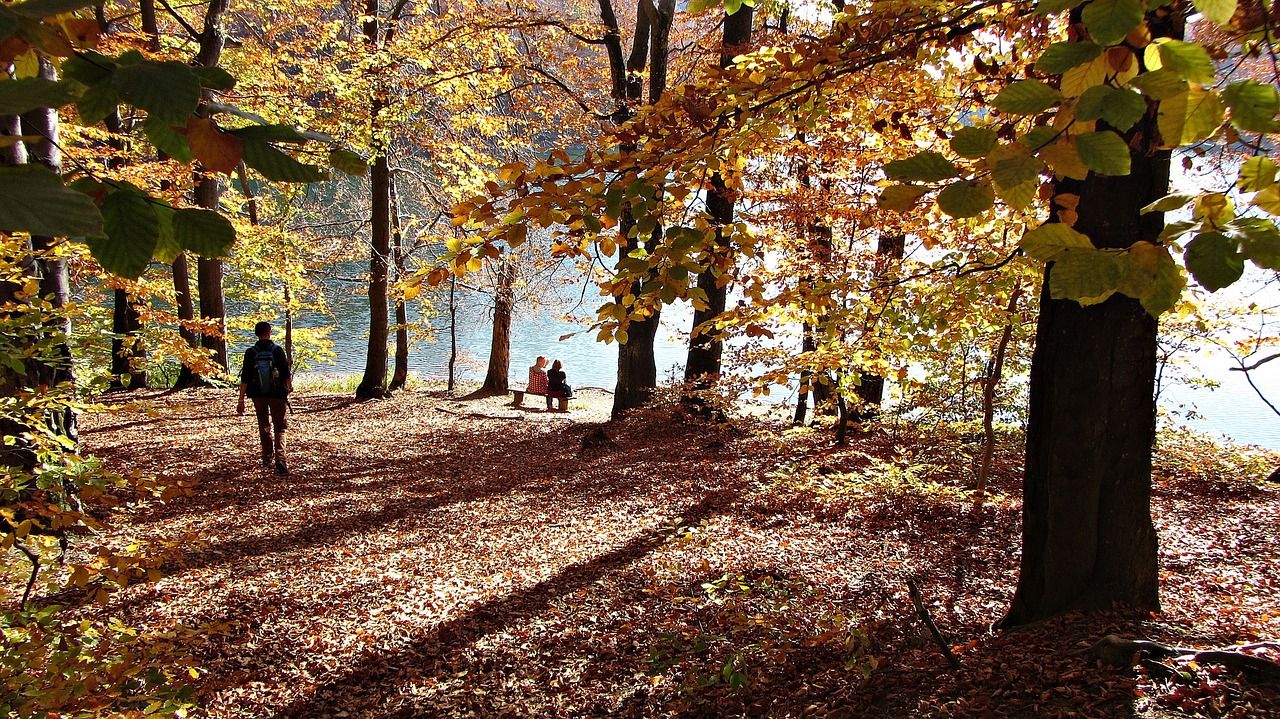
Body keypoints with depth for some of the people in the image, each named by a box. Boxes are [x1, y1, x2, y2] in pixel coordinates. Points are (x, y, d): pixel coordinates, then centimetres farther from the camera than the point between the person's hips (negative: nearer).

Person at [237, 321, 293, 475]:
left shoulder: (250, 353, -6)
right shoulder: (277, 350, -10)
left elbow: (244, 379, -7)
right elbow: (286, 374, -6)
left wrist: (241, 401, -2)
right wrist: (290, 387, 15)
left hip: (258, 396, 2)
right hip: (277, 395, -2)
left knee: (264, 426, 20)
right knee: (279, 428, 3)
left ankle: (267, 458, 28)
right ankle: (280, 458, -18)